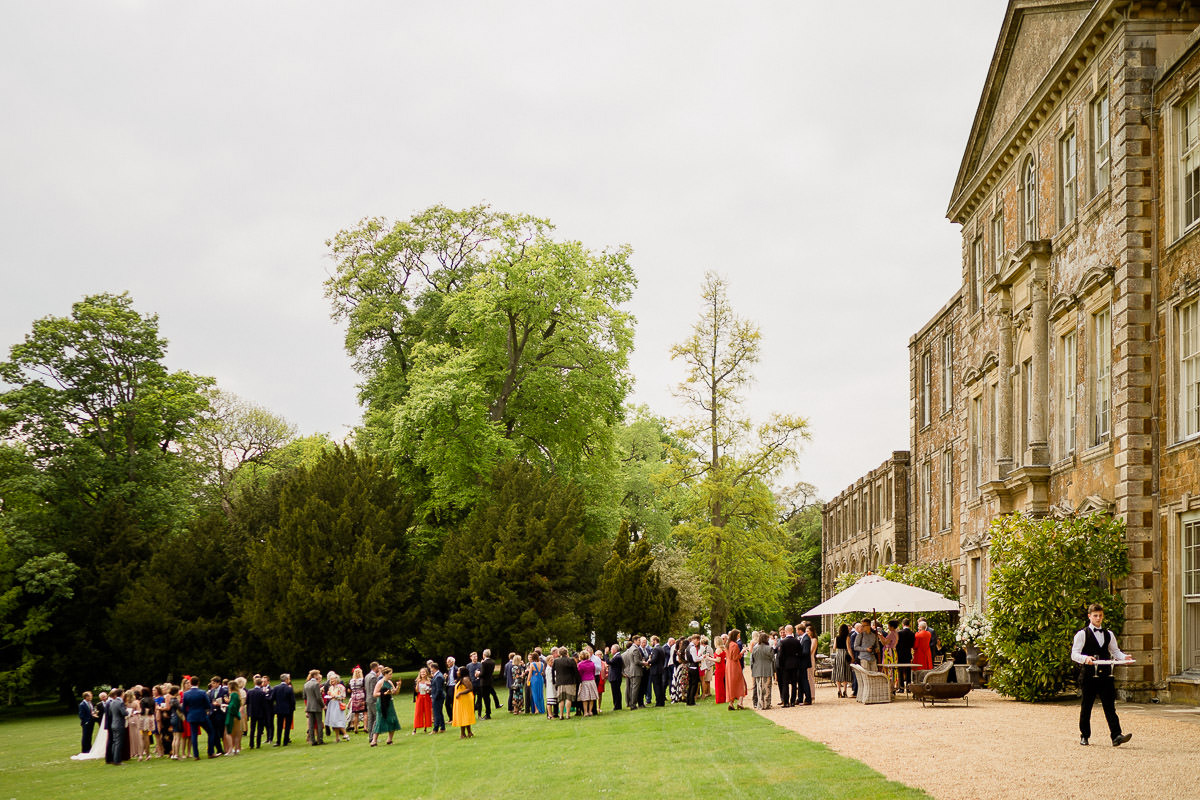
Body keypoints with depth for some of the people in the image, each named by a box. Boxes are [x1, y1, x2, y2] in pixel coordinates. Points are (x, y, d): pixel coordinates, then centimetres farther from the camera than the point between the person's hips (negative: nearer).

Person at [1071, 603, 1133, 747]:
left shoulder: (1108, 634, 15)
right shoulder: (1082, 634, 0)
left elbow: (1115, 651, 15)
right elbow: (1074, 654, -7)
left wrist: (1124, 657, -6)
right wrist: (1085, 658, -27)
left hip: (1105, 674, 3)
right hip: (1088, 675, -3)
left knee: (1110, 705, -5)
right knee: (1086, 707, 6)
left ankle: (1116, 736, -12)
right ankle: (1084, 735, 18)